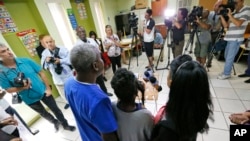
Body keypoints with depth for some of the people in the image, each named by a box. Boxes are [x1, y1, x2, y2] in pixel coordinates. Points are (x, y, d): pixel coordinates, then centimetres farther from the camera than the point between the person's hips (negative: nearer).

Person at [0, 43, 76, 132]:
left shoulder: (25, 60, -11)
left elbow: (41, 73, -6)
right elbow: (8, 90, -6)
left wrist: (48, 88, -7)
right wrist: (22, 88, -26)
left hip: (43, 91, 0)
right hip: (30, 98, 0)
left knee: (56, 109, 10)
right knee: (43, 113, 22)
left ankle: (65, 125, 31)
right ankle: (55, 122, 49)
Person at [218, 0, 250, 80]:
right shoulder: (234, 13, 15)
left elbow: (238, 23, -18)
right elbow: (226, 25, 9)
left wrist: (229, 15, -14)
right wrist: (222, 15, 1)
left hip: (236, 39, -7)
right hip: (230, 38, 8)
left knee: (229, 58, -4)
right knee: (226, 56, 15)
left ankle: (226, 74, 8)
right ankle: (227, 71, 28)